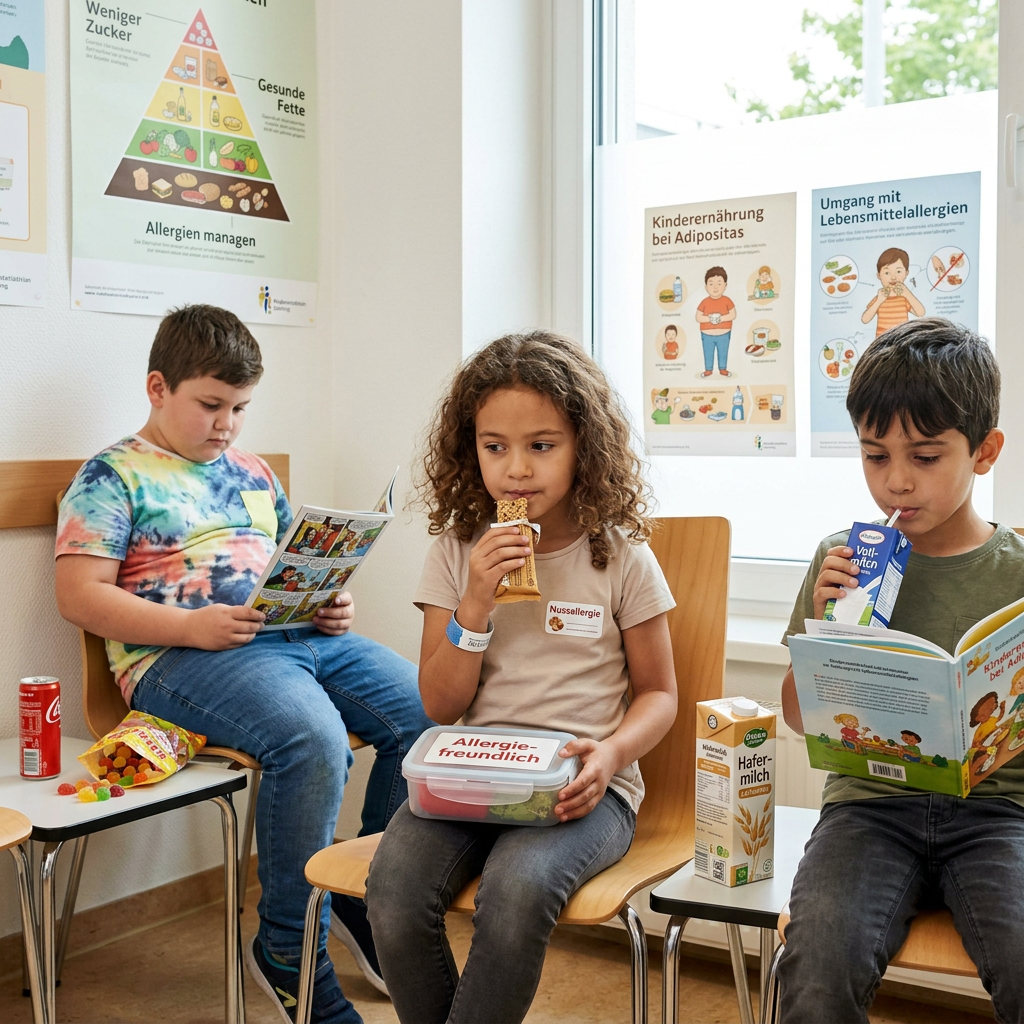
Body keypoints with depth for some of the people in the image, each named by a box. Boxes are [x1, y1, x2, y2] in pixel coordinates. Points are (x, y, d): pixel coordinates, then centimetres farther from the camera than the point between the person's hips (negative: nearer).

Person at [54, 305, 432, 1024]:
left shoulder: (254, 474, 24)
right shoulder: (113, 476, 4)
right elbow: (80, 594, -6)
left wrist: (333, 604, 7)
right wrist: (191, 625, -17)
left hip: (300, 636, 7)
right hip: (179, 657, -7)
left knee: (427, 710, -13)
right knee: (313, 740, -34)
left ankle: (366, 895, 9)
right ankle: (289, 951, -12)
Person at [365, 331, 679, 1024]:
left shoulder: (621, 557, 1)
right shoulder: (459, 551, 5)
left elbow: (658, 693, 7)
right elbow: (441, 705, 4)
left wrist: (609, 754, -15)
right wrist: (475, 603, -12)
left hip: (581, 787, -2)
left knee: (517, 884, -33)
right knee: (395, 884, -26)